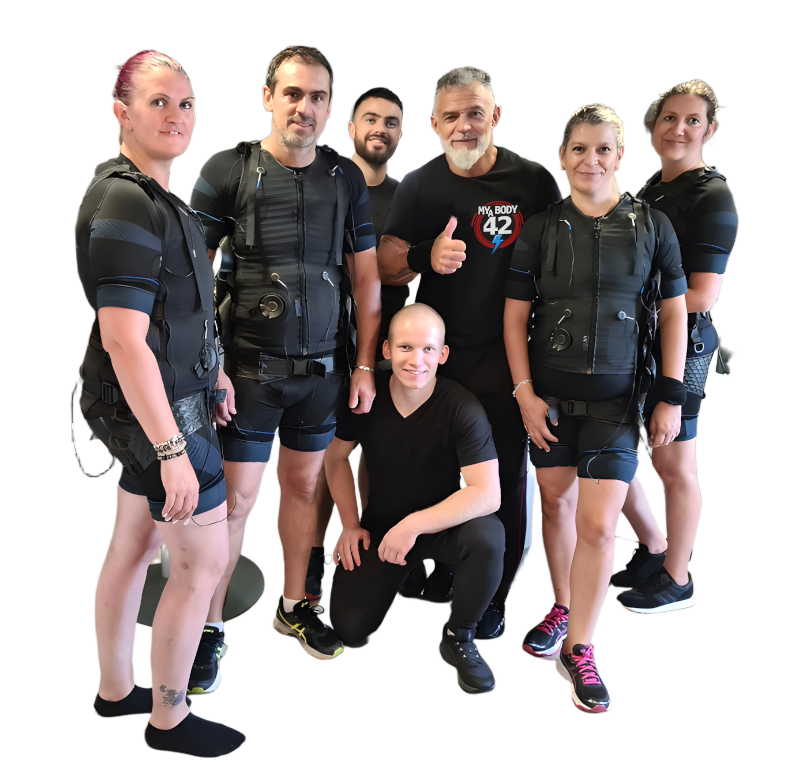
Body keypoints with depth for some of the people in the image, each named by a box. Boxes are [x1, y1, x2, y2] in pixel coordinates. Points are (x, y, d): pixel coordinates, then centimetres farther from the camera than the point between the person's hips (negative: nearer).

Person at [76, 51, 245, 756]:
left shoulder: (157, 197, 12)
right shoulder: (125, 204, -20)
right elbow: (123, 340, -25)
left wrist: (210, 369, 21)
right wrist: (172, 449, -25)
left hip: (171, 399, 10)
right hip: (158, 410, -10)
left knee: (133, 547, 19)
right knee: (205, 561, 1)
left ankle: (116, 690, 37)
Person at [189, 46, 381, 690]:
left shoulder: (346, 179, 6)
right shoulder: (228, 172, -4)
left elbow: (366, 278, 8)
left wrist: (365, 365, 4)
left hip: (323, 369, 3)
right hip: (249, 369, -3)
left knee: (304, 485, 13)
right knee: (236, 496, 1)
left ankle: (295, 606, 32)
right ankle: (211, 627, 19)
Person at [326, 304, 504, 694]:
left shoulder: (462, 408, -22)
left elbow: (487, 493, -27)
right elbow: (336, 457, 4)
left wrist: (414, 524, -30)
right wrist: (351, 525, 1)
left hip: (442, 525, -2)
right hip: (380, 526, 3)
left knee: (487, 537, -35)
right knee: (348, 627, -8)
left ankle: (459, 637, -7)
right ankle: (401, 573, 24)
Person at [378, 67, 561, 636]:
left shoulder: (534, 182, -2)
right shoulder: (419, 186, 4)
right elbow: (385, 267, 2)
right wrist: (425, 257, -20)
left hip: (505, 360, -2)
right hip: (435, 355, 2)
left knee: (504, 478, 6)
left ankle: (493, 594, 25)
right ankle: (445, 567, 36)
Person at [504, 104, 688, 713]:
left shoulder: (651, 226, 1)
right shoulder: (542, 229, 1)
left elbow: (674, 313, 4)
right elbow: (515, 316, 2)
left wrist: (671, 397, -1)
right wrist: (525, 392, -5)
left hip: (616, 397, -1)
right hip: (549, 393, 2)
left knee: (598, 522, -5)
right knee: (556, 502, 11)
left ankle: (579, 647, 12)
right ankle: (564, 608, 34)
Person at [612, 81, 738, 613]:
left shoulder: (712, 198, -10)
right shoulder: (649, 191, 13)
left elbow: (702, 295, -17)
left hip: (680, 345, -8)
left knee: (673, 463, 5)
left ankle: (677, 580, 25)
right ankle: (654, 548, 32)